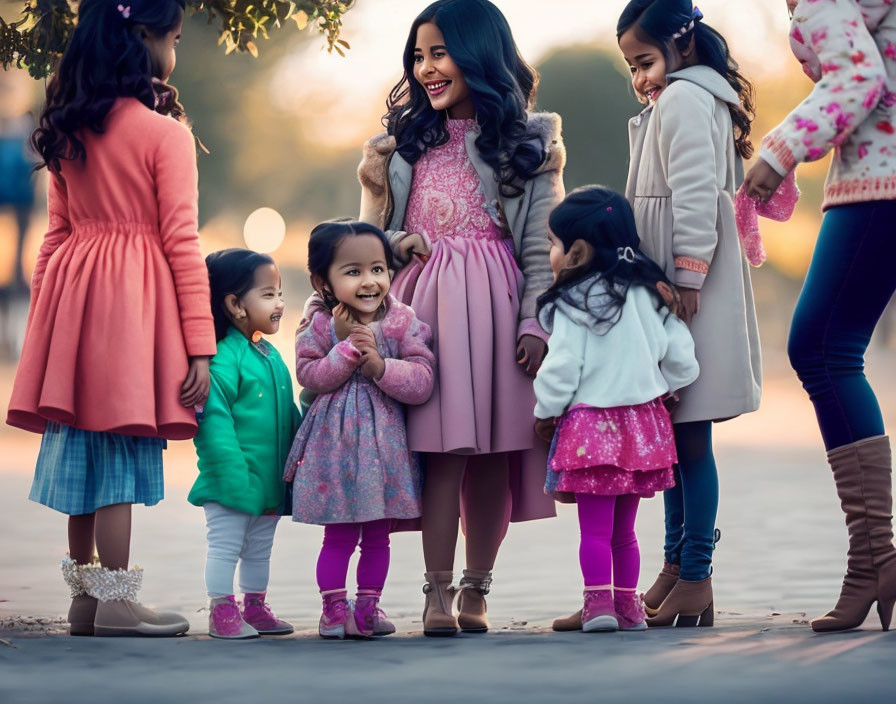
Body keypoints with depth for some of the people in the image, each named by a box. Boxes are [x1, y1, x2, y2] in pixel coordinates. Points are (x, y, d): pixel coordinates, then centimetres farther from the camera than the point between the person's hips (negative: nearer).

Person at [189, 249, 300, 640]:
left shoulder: (272, 356, 11)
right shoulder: (224, 358, -17)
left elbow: (289, 413, 19)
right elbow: (214, 417, -22)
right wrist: (233, 472, -25)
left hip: (271, 481, 9)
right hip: (232, 482, -9)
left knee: (260, 548, 18)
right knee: (225, 545, 0)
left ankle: (255, 608, 29)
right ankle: (222, 612, 8)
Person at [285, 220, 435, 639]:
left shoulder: (403, 323, -5)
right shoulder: (319, 324, -5)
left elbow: (422, 384, -11)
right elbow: (309, 375, -14)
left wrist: (379, 364, -23)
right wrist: (349, 348, -22)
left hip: (386, 445, 2)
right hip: (335, 445, -2)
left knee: (378, 535, 10)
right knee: (339, 535, 1)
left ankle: (369, 606, 23)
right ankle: (334, 610, 11)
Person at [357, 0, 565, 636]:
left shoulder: (527, 142, 9)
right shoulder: (404, 140, 16)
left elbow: (543, 244, 3)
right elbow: (369, 232, 16)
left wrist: (536, 323, -7)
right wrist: (398, 243, -6)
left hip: (496, 299, -1)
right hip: (423, 300, 1)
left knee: (495, 450, -1)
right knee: (442, 446, -8)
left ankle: (476, 590, 10)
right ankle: (438, 591, -6)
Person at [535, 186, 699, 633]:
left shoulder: (573, 305, -11)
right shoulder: (647, 294, 7)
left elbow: (562, 368, -13)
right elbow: (680, 356, 9)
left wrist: (545, 413, 3)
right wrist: (664, 391, 26)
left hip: (590, 425, -6)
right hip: (642, 422, 6)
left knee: (595, 528, -2)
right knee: (623, 530, 14)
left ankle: (599, 604, -5)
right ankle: (628, 606, 16)